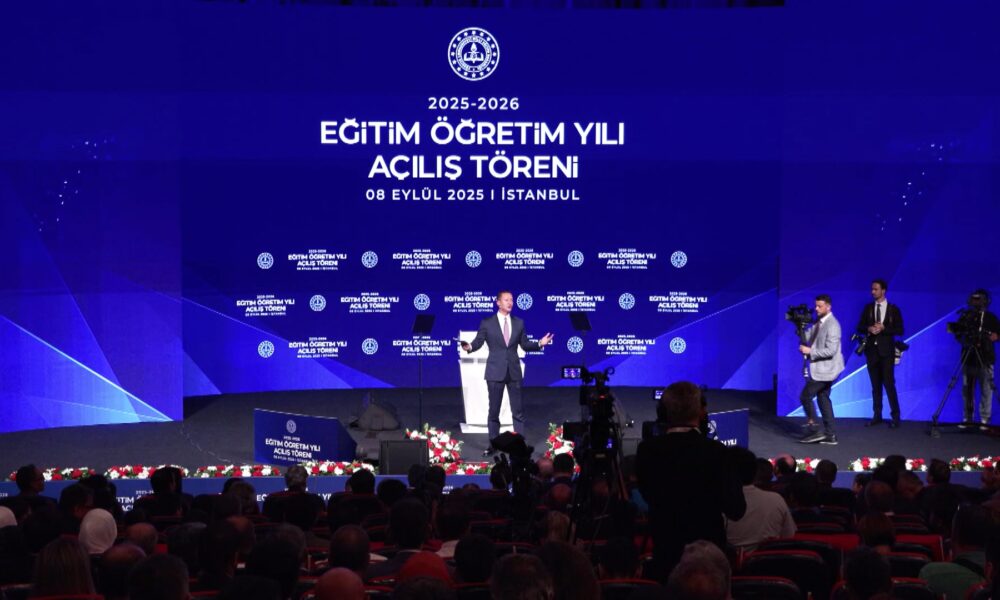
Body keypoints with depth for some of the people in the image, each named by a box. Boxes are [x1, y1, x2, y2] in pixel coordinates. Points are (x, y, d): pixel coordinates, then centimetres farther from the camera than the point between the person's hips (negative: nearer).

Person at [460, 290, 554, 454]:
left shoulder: (518, 323, 7)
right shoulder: (487, 323, -2)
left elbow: (525, 345, 9)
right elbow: (478, 342, -5)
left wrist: (540, 343, -6)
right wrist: (469, 347, -25)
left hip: (514, 372, 2)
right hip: (495, 372, -2)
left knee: (518, 411, 4)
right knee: (494, 410, 5)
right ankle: (493, 445, 13)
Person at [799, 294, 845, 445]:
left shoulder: (832, 325, -22)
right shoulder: (820, 322, 8)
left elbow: (830, 351, -27)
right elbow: (808, 336, 9)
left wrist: (810, 351, -24)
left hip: (825, 369, -10)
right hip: (822, 368, 10)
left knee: (805, 396, -4)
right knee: (823, 399, 13)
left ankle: (816, 431, 2)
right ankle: (830, 435, 18)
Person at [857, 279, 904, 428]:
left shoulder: (893, 309, 0)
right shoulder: (868, 308, 9)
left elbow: (900, 330, -4)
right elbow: (860, 327, 7)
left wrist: (883, 328, -16)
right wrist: (869, 328, -15)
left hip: (886, 350, -3)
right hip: (872, 349, 3)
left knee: (889, 383, -8)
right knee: (875, 384, 6)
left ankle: (895, 416, -2)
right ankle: (877, 416, 10)